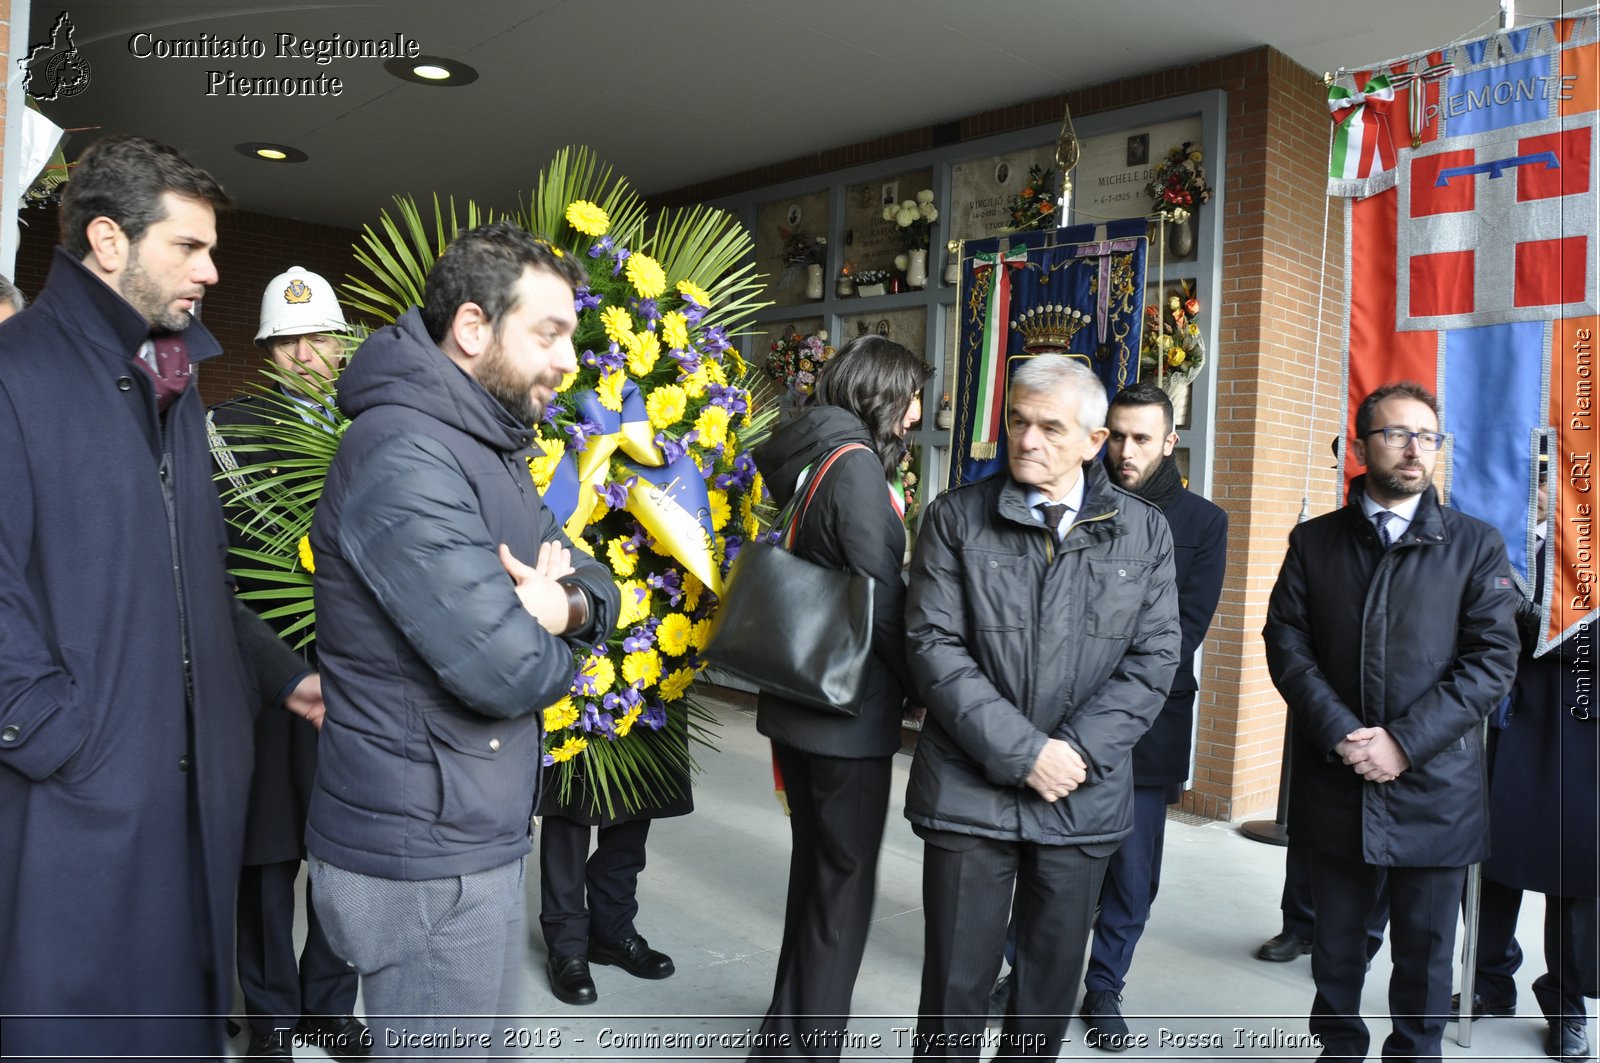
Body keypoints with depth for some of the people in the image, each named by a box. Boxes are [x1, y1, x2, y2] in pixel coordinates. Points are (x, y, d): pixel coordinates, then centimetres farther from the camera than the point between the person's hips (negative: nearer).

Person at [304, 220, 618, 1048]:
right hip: (426, 859, -9)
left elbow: (594, 583, 10)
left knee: (479, 1033, 23)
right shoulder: (405, 457, -23)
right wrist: (544, 628, -6)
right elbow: (507, 671, -28)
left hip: (478, 836, 9)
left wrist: (568, 605, -13)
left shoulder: (488, 447, 11)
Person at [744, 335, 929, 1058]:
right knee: (843, 885, 4)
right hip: (850, 714, -9)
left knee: (815, 870, 21)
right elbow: (884, 597, -18)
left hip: (798, 703, 9)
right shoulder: (857, 463, -16)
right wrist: (920, 686, -4)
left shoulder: (804, 455, 11)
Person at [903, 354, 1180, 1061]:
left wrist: (1079, 749, -12)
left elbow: (1154, 656, 0)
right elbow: (934, 646, -9)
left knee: (1053, 979, 17)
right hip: (970, 791, -2)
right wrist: (1022, 752, -15)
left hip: (1086, 797, 2)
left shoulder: (1144, 532, 3)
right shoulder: (955, 518, -2)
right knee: (957, 980, 8)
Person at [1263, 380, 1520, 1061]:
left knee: (1424, 953, 10)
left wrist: (1405, 742, -14)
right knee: (1336, 945, 15)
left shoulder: (1475, 545, 1)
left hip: (1434, 788, -1)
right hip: (1336, 784, 1)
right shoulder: (1314, 542, 5)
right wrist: (1340, 734, -13)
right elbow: (1287, 646, -1)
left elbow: (1491, 660, -6)